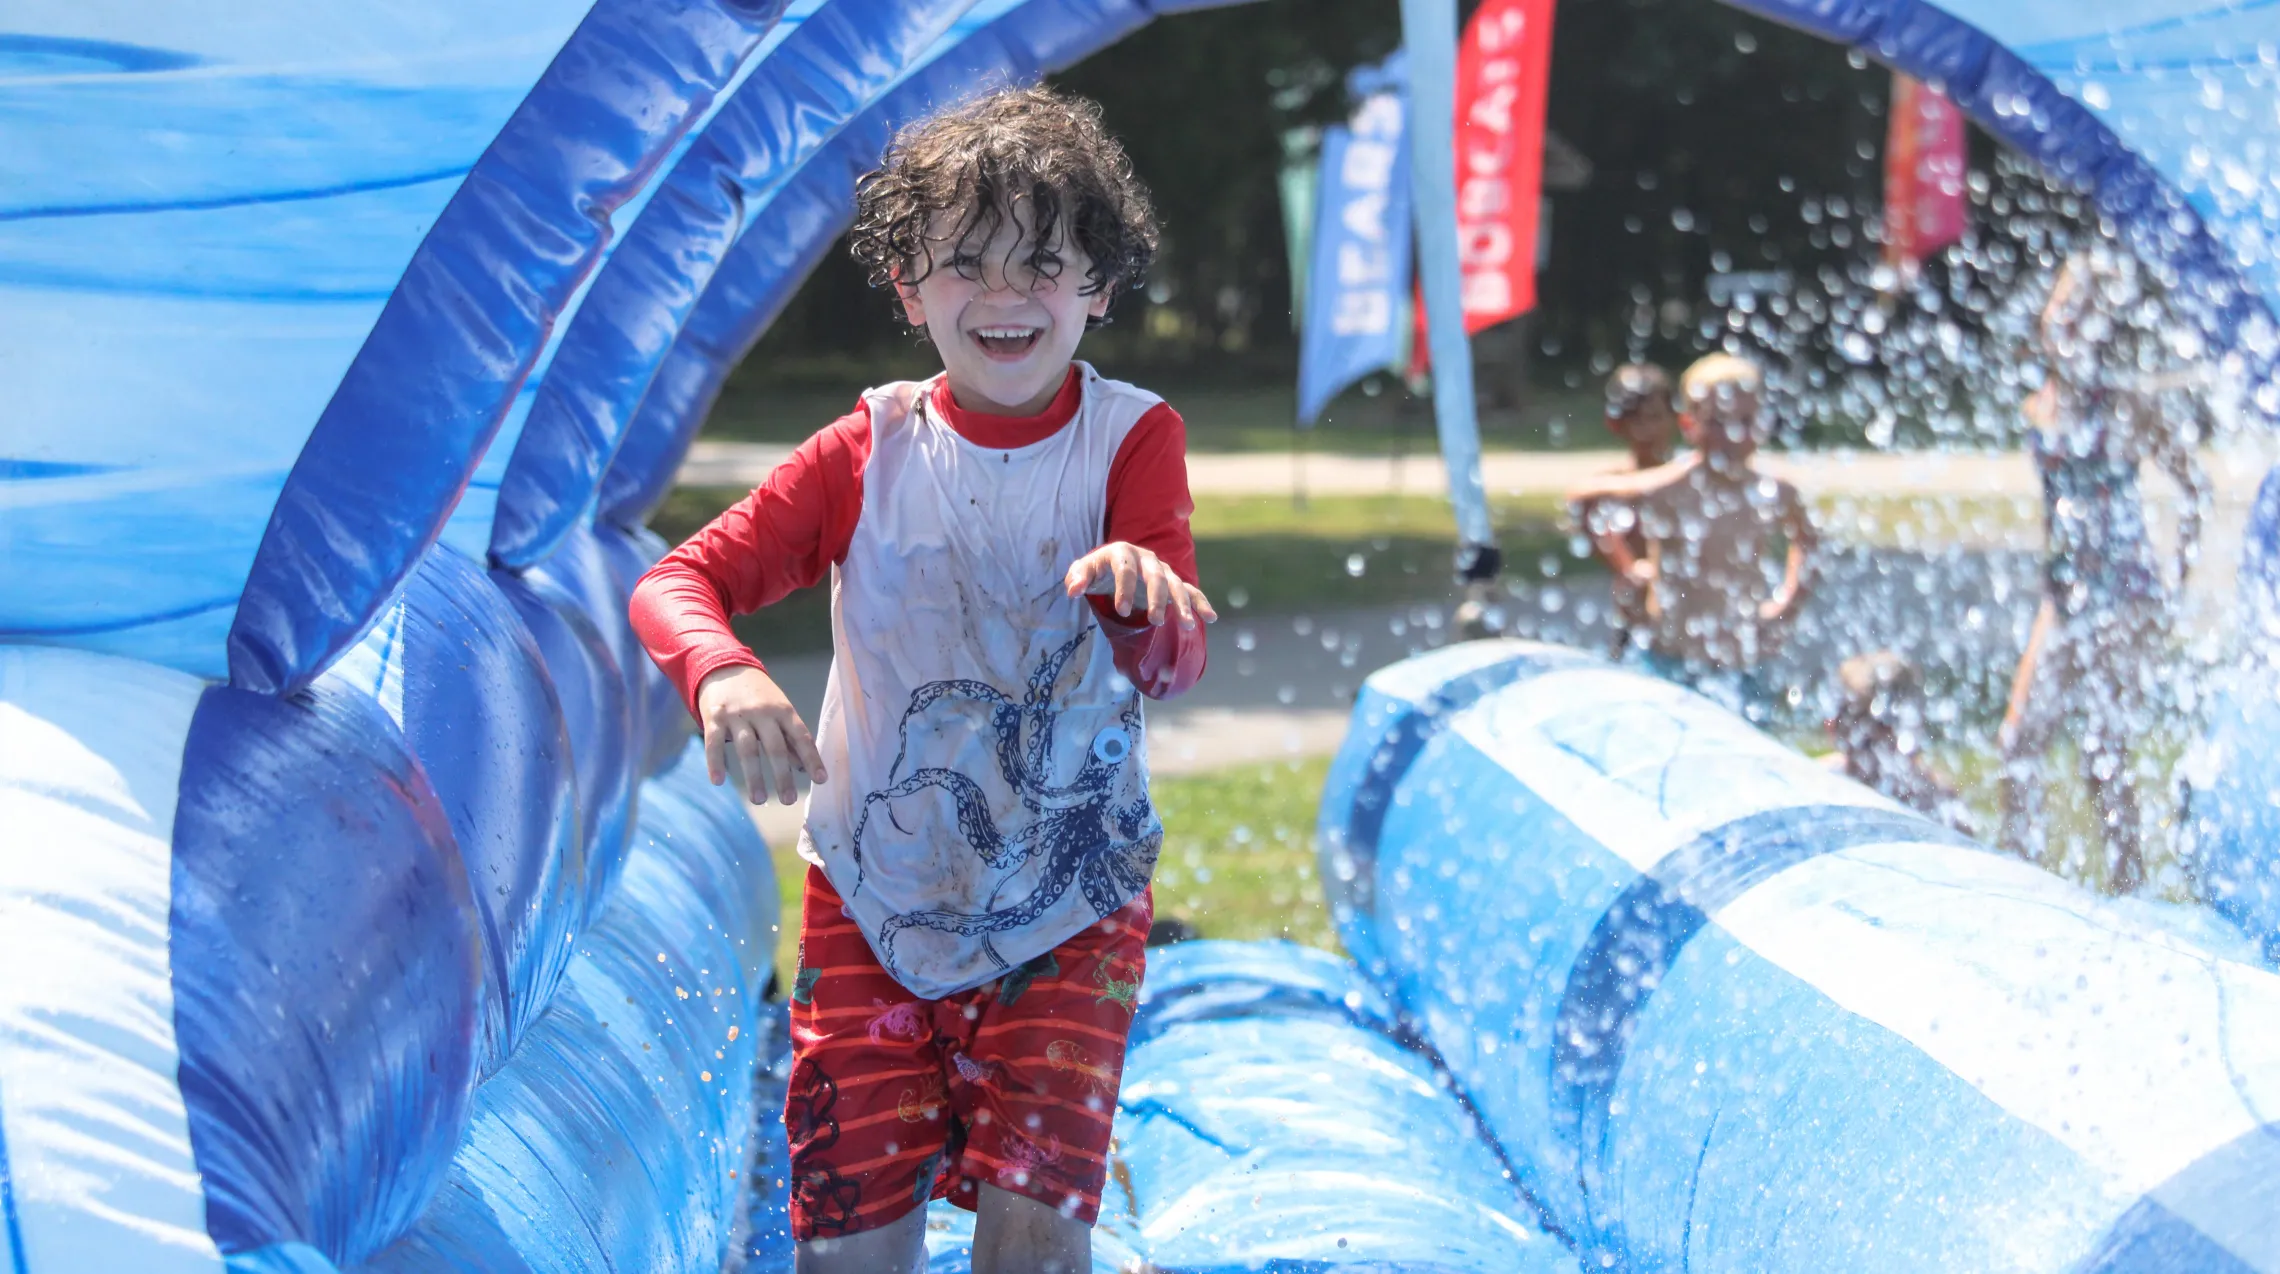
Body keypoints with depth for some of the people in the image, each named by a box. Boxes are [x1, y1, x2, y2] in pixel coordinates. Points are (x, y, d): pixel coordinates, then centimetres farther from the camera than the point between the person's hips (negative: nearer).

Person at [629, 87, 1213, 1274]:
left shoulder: (1130, 438, -8)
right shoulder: (872, 452, -4)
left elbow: (1174, 664, -20)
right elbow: (677, 581, -10)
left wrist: (1135, 591, -44)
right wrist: (721, 674, -33)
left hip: (1069, 908, -1)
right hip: (875, 896, 1)